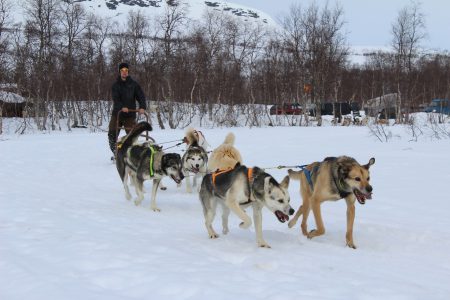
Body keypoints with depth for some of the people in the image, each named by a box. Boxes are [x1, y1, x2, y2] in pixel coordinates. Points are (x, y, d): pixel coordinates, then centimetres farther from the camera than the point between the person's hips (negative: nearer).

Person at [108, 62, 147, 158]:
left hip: (130, 114, -1)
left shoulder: (134, 84, 3)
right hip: (117, 113, 2)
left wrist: (142, 107, -25)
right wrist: (122, 107, -29)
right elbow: (115, 98, -11)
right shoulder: (116, 85, 3)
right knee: (112, 134, 2)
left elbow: (141, 96, -6)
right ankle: (115, 153, 17)